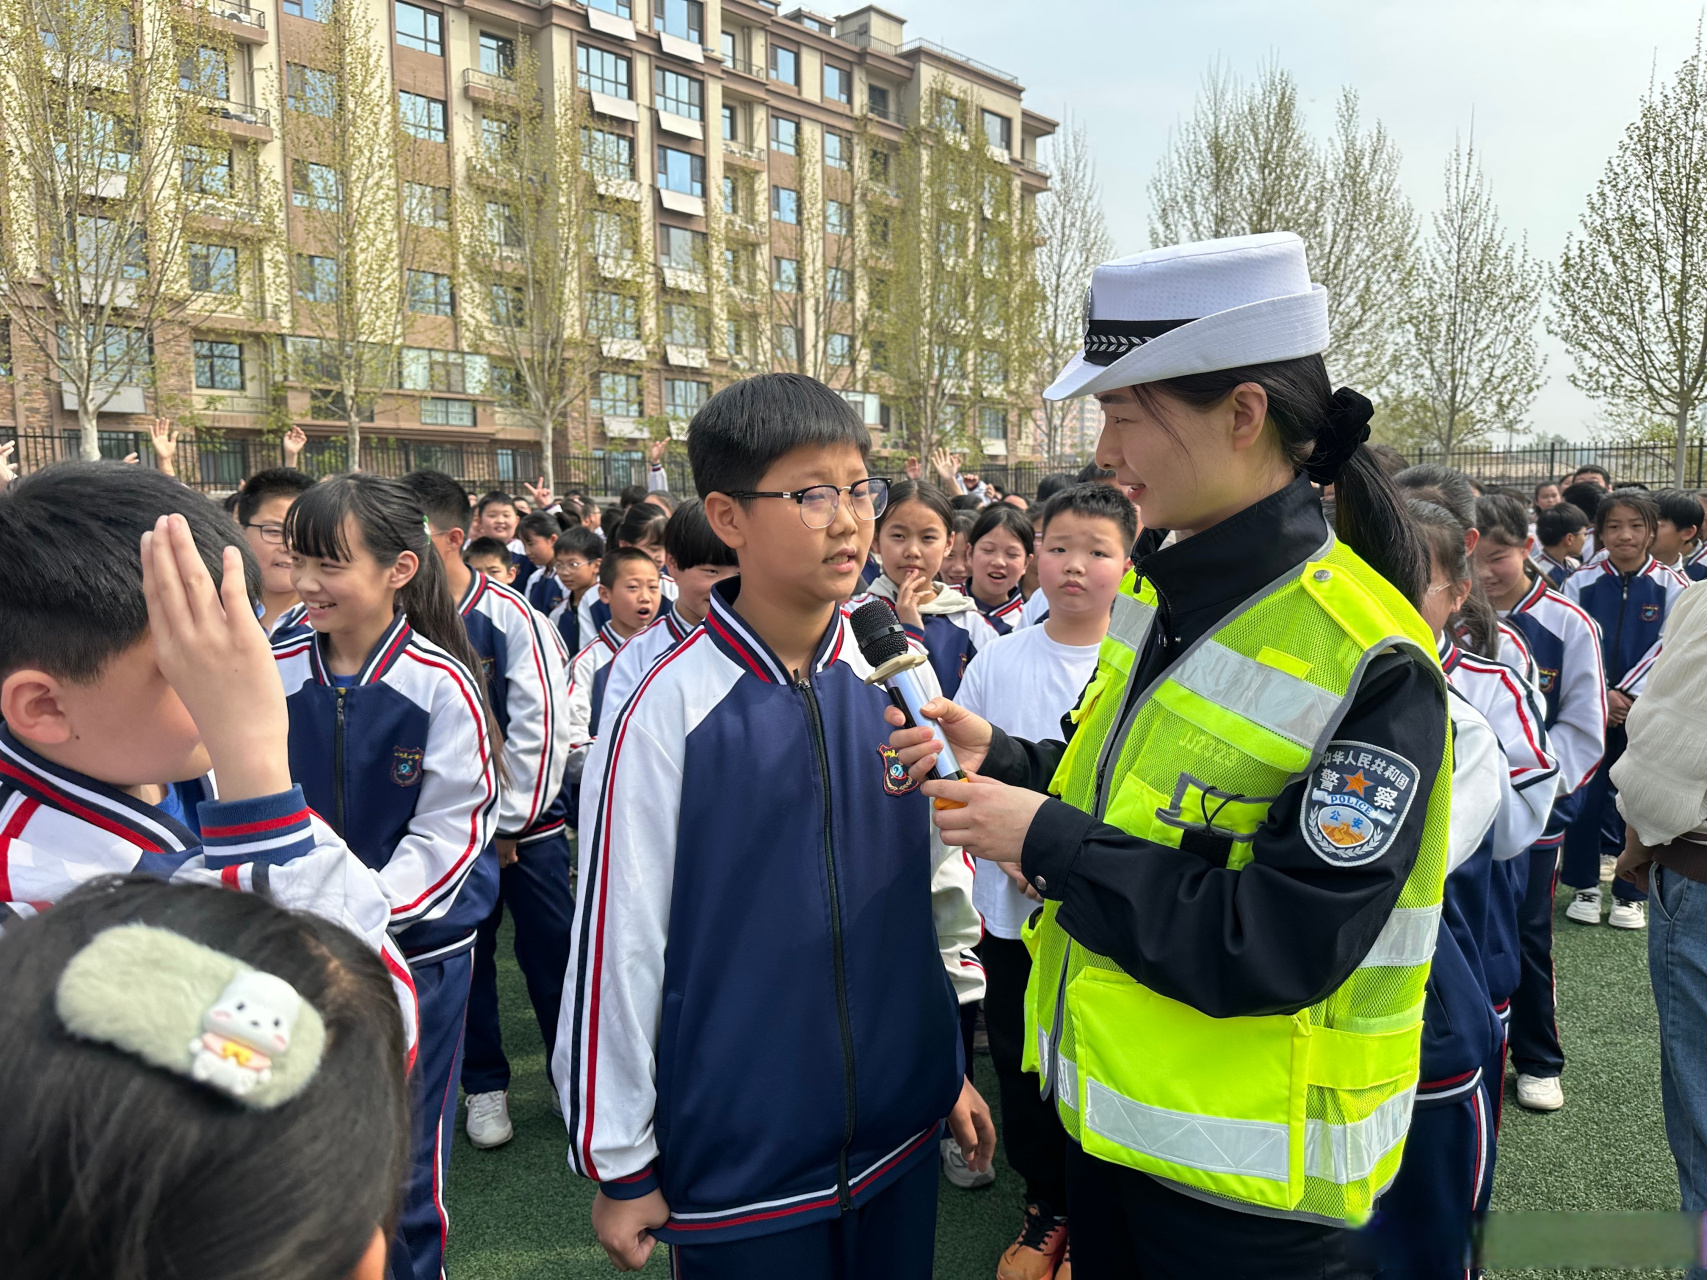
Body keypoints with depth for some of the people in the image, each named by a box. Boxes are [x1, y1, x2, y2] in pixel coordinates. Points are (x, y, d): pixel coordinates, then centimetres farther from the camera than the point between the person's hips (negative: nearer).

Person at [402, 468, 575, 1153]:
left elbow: (540, 731, -15)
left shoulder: (514, 620, -15)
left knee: (551, 955, 6)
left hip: (525, 825, -3)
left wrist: (508, 827, -12)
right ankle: (485, 1085, 32)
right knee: (464, 955, 14)